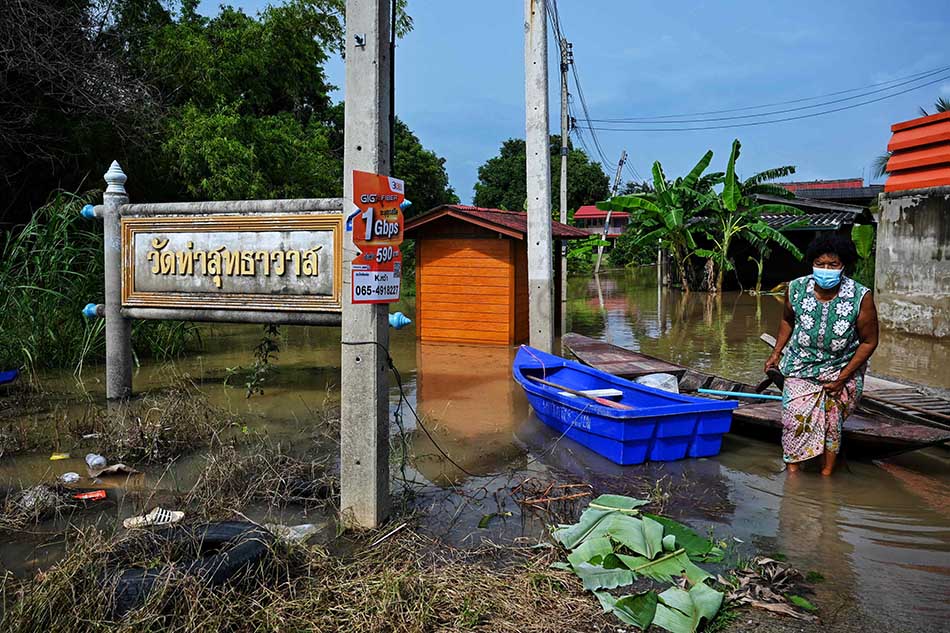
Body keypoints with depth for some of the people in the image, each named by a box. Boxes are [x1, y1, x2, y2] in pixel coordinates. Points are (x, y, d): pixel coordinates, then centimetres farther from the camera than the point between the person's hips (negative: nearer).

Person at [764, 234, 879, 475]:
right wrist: (777, 352, 6)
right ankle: (793, 469, 13)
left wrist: (842, 378, -12)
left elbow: (869, 342, -10)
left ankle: (827, 474, 23)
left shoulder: (861, 297, -20)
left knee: (832, 423, 7)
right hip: (800, 365, 1)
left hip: (842, 370, -1)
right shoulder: (796, 289, -13)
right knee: (794, 417, -4)